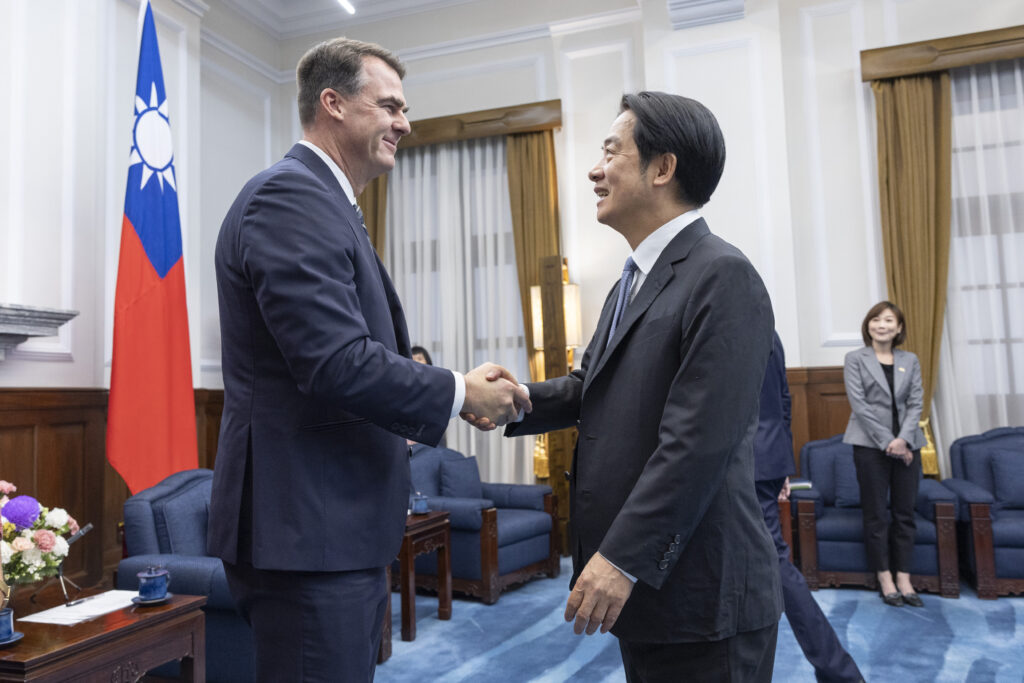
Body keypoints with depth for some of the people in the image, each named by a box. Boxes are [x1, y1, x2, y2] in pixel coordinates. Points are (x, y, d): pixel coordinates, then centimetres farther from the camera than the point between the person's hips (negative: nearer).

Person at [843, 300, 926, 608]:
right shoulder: (855, 359, 1)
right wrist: (887, 441, -13)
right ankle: (885, 580, 11)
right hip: (870, 445, -3)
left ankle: (904, 580, 14)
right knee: (876, 514, 2)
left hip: (906, 444, 3)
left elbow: (915, 403, 4)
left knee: (905, 513, 6)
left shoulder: (910, 360, 11)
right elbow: (859, 404, -7)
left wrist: (903, 439, -12)